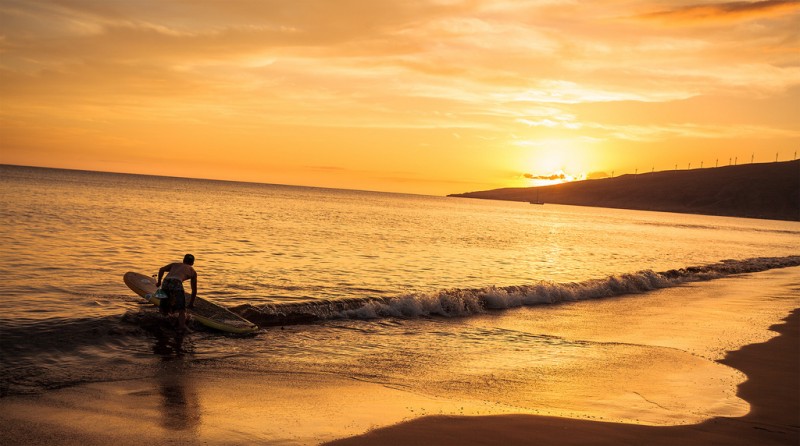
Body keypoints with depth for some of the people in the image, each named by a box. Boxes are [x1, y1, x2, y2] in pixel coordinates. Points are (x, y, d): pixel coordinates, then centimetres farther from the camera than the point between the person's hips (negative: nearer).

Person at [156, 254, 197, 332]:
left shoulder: (174, 264, 35)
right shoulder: (193, 271, 31)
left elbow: (162, 269, 19)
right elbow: (194, 289, 34)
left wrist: (159, 282, 31)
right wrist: (191, 303, 45)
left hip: (166, 282, 3)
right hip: (177, 283, -3)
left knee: (165, 309, 20)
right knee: (181, 310, -7)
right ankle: (182, 325, -27)